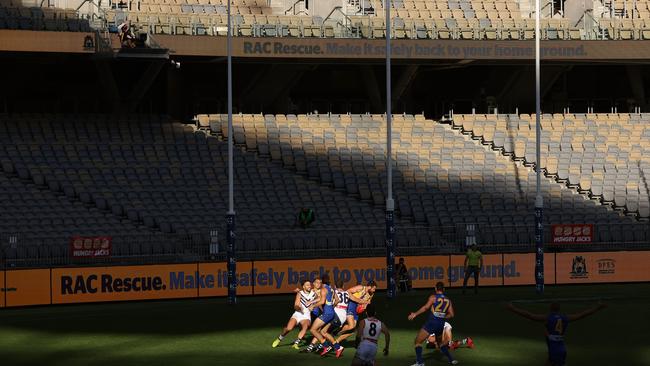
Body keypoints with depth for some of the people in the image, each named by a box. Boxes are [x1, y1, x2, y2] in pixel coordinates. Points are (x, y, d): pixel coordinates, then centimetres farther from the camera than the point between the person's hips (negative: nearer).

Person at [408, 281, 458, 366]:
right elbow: (451, 314, 10)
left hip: (431, 323, -5)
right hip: (441, 325, 5)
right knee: (441, 342, 31)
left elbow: (426, 307, -16)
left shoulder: (433, 297, -2)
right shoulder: (448, 300, 11)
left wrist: (415, 314, -16)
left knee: (418, 341, 1)